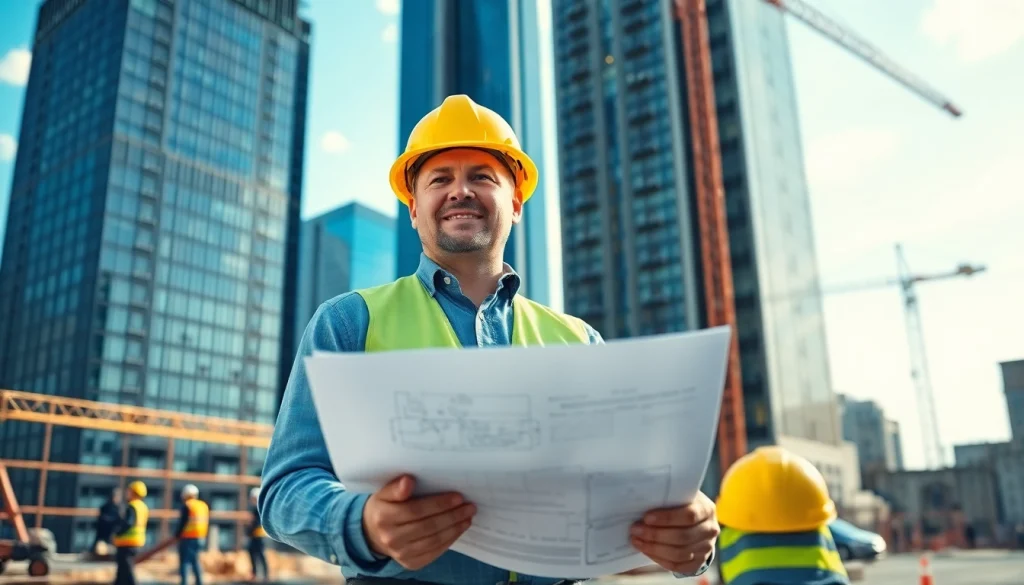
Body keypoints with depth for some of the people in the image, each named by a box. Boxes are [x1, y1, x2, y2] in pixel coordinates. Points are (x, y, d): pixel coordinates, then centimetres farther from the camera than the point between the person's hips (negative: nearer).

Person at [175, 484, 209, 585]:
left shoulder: (186, 506, -10)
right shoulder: (204, 505, 11)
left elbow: (183, 522, -15)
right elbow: (207, 523, 13)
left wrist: (177, 535, -6)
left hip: (187, 538, -7)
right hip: (199, 538, 7)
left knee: (185, 562, -3)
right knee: (195, 561, 17)